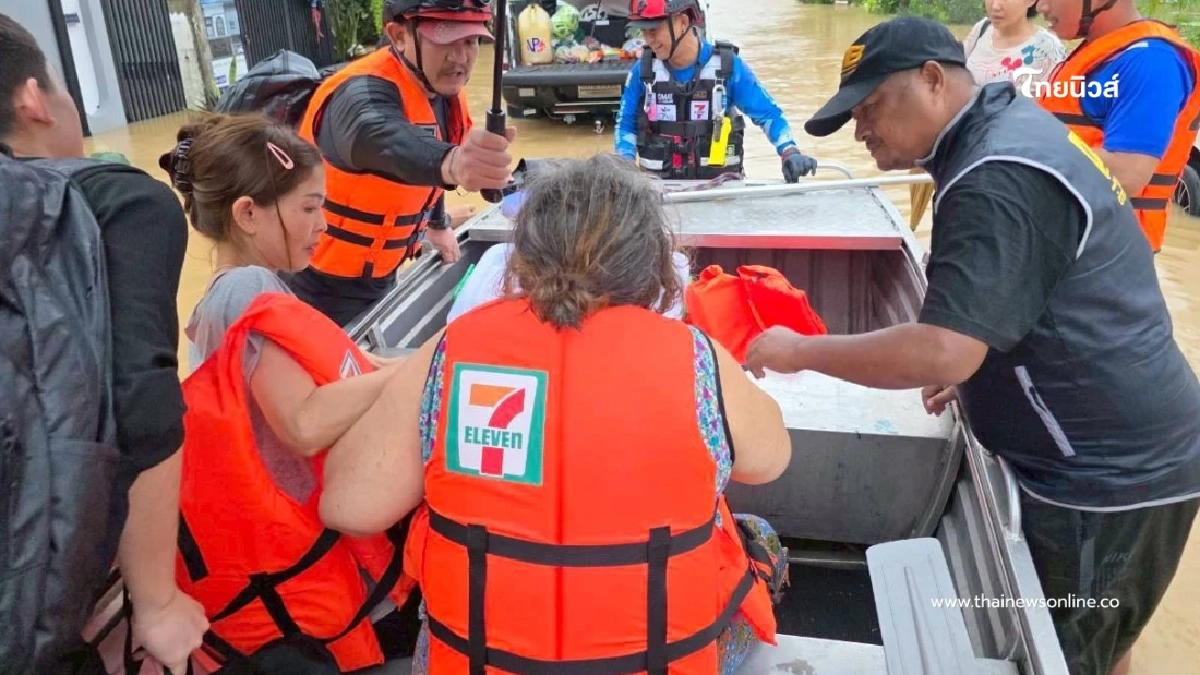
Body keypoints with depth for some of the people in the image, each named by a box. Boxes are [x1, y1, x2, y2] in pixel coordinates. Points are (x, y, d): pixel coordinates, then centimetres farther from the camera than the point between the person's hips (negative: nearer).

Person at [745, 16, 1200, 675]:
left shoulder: (999, 179, -26)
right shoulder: (1010, 122, 7)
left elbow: (941, 354, -31)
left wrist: (799, 350, -19)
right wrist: (974, 364, 7)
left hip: (1108, 474, -9)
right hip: (1117, 455, 9)